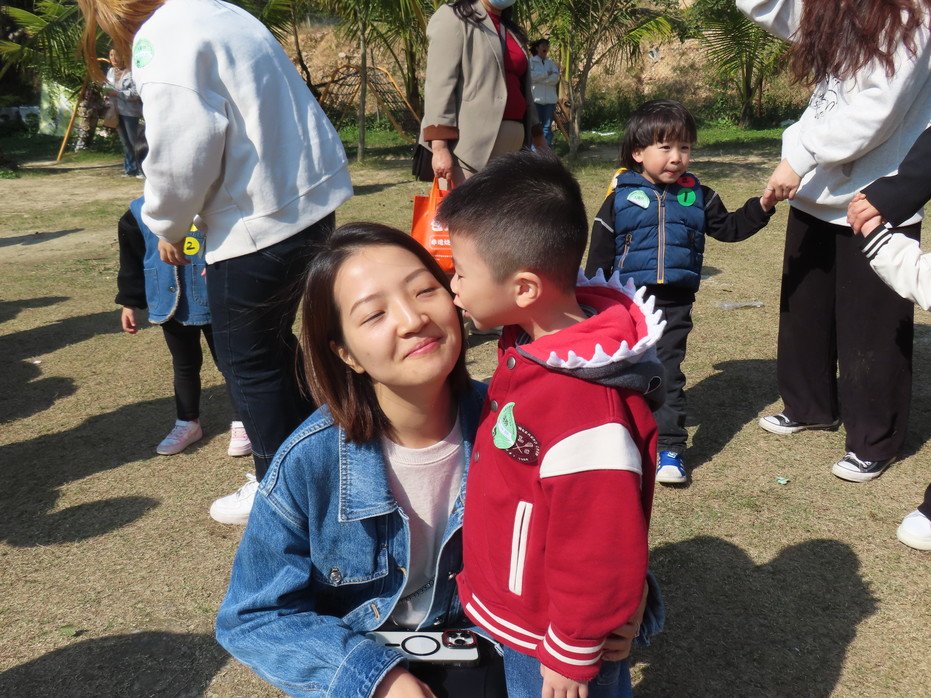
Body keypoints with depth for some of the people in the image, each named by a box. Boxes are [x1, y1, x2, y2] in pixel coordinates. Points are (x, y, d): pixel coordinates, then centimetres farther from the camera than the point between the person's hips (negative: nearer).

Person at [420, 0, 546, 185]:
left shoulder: (511, 30, 24)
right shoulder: (453, 17, 0)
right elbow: (439, 84, -10)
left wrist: (538, 138, 20)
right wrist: (439, 147, -20)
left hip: (511, 144, 7)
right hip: (472, 144, -7)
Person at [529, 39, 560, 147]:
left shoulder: (551, 63, 18)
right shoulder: (531, 61, 8)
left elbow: (555, 78, 1)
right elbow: (530, 75, -11)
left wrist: (538, 78, -6)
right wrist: (547, 74, -6)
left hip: (550, 99, 4)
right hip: (536, 99, -4)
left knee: (547, 126, 2)